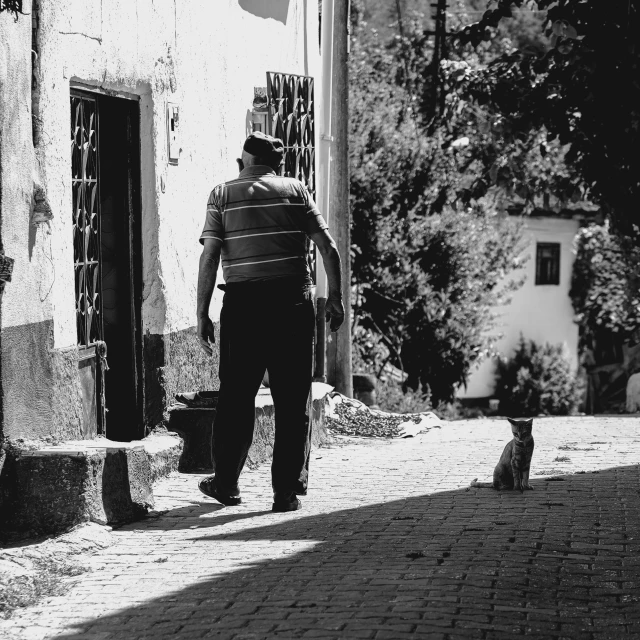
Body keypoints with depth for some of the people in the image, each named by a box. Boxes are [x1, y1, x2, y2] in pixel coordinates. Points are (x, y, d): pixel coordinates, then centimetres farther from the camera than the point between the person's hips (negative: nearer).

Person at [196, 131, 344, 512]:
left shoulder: (222, 195, 5)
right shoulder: (296, 190, 6)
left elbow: (209, 258, -2)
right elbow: (329, 249, 1)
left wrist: (202, 315, 1)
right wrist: (336, 298, 8)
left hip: (241, 302, 0)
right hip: (293, 300, 0)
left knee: (236, 396, 11)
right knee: (293, 401, 4)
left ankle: (226, 484, 20)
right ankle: (289, 491, 3)